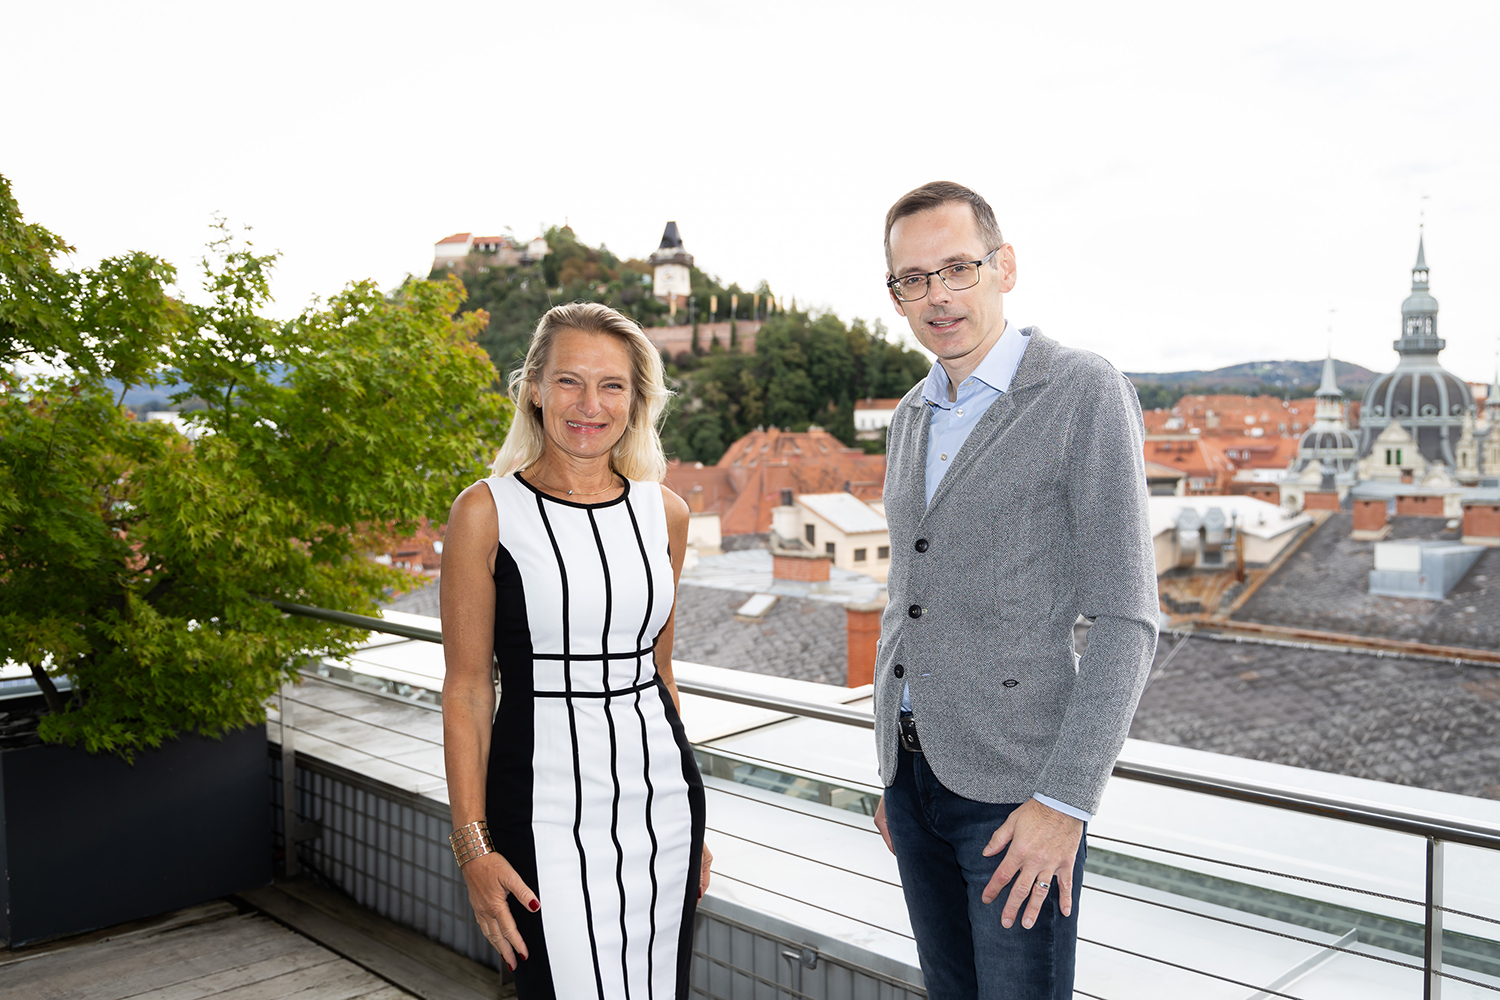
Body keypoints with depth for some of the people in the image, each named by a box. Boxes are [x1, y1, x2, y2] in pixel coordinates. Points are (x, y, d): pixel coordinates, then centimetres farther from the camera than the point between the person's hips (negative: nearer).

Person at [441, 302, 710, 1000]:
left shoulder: (664, 513, 6)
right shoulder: (487, 512, -6)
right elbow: (466, 690, -5)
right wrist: (473, 847, -9)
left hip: (662, 801, 4)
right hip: (545, 808, -4)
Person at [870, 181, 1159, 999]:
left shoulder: (1084, 393, -10)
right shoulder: (910, 418, 12)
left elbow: (1125, 619, -13)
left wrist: (1064, 801, -18)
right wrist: (892, 764, 18)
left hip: (1014, 783, -6)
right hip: (913, 772, 7)